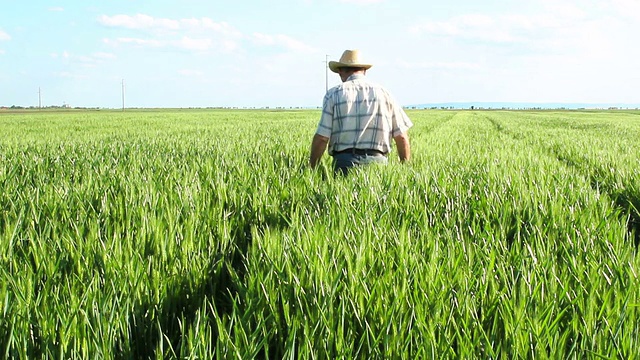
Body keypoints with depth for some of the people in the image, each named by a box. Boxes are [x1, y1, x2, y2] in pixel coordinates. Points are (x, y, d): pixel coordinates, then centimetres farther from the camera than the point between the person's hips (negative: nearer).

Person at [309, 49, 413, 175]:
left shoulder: (333, 95, 6)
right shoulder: (383, 93, 13)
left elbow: (321, 138, -1)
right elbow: (401, 137, 10)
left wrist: (312, 169, 8)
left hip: (344, 161, -1)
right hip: (377, 160, 2)